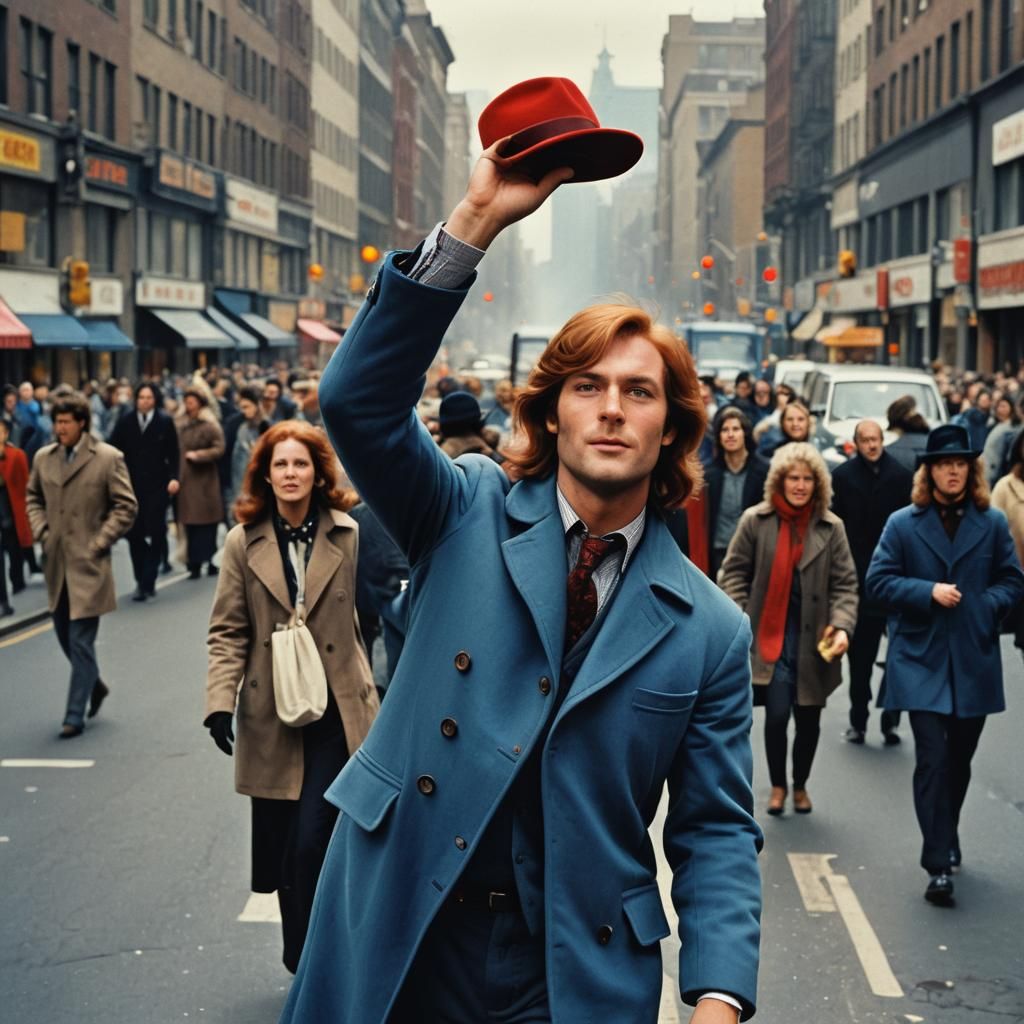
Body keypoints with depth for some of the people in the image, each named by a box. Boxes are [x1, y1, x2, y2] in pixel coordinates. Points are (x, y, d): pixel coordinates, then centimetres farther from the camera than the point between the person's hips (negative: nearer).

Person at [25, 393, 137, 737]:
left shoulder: (108, 458, -8)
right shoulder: (43, 457, 6)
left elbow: (126, 506, -6)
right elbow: (33, 498, 19)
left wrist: (99, 543, -10)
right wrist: (41, 531, 4)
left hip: (89, 564, -5)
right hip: (56, 563, 5)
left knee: (81, 641, -4)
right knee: (65, 635, 15)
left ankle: (75, 715, 4)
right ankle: (94, 683, 39)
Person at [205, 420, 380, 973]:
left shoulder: (349, 536, -3)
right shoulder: (244, 542, 0)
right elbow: (228, 631, 0)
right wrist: (221, 700, -10)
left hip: (335, 713, -2)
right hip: (271, 715, 2)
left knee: (310, 843, -10)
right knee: (280, 849, 11)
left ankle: (306, 962, 7)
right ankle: (306, 961, 30)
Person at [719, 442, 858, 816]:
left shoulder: (831, 528, 0)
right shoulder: (756, 521, -3)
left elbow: (845, 584, 1)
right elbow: (734, 573, 2)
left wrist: (842, 625, -12)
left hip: (814, 641, 2)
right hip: (770, 636, -2)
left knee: (809, 718, 10)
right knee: (777, 714, -7)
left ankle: (801, 785, 33)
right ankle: (777, 785, 18)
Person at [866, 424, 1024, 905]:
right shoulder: (903, 524, 1)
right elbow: (879, 581, -2)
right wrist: (929, 592, -15)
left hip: (974, 662, 2)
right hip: (921, 661, -2)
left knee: (959, 759, 14)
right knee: (932, 758, -10)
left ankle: (944, 842, 34)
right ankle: (939, 864, -9)